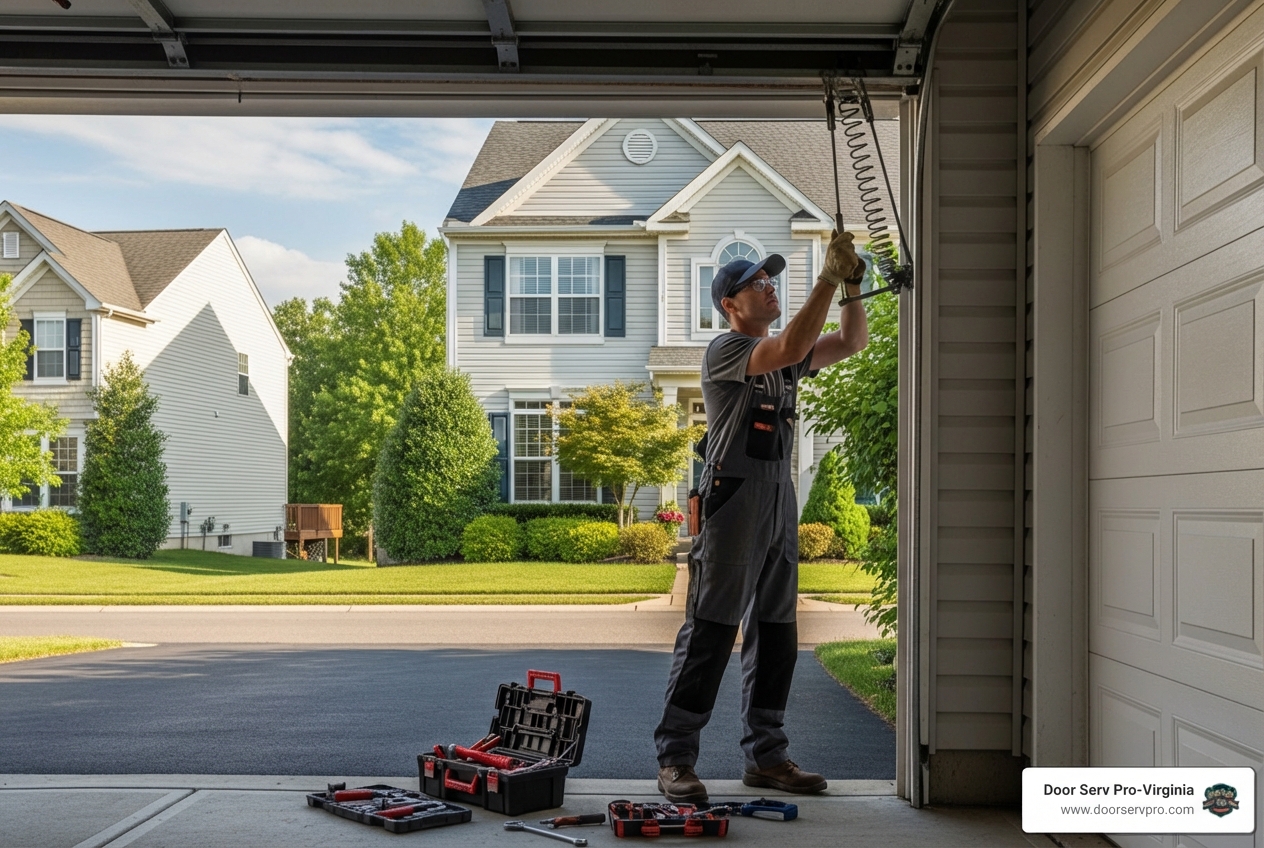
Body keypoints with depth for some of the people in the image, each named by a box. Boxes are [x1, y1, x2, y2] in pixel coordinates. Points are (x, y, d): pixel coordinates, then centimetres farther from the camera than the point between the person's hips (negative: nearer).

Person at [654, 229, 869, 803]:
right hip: (733, 495, -8)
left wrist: (851, 287, 0)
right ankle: (675, 758, -2)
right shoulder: (725, 351, -6)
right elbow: (790, 350, -22)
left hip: (780, 499, 8)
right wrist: (828, 278, -19)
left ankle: (765, 755, 19)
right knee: (710, 630, -8)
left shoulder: (786, 356, 19)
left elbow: (853, 342, 15)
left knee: (776, 631, 10)